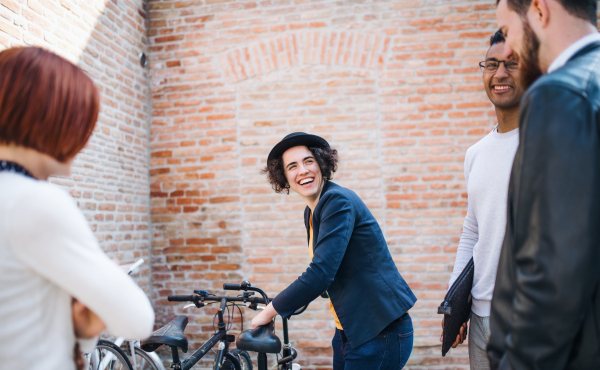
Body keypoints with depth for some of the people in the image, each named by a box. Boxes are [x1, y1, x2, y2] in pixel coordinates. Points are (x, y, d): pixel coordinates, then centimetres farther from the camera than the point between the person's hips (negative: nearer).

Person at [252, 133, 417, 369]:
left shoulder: (339, 201, -19)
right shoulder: (311, 212, 8)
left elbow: (320, 274, -26)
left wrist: (269, 312, -16)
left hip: (379, 332, -8)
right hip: (348, 332, 9)